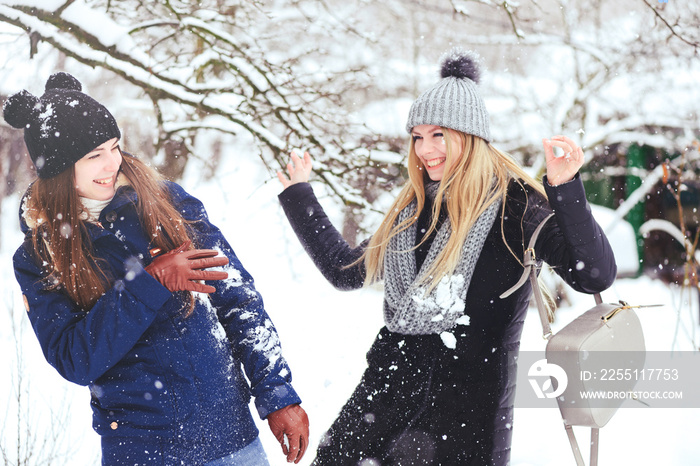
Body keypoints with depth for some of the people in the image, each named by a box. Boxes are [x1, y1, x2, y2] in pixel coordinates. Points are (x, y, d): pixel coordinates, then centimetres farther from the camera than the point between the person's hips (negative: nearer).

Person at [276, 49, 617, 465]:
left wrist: (566, 190, -30)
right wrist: (298, 196, 28)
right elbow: (346, 270, 24)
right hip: (389, 383, 6)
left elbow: (595, 275, -17)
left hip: (467, 404, -6)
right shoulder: (412, 212, 13)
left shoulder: (514, 204, -7)